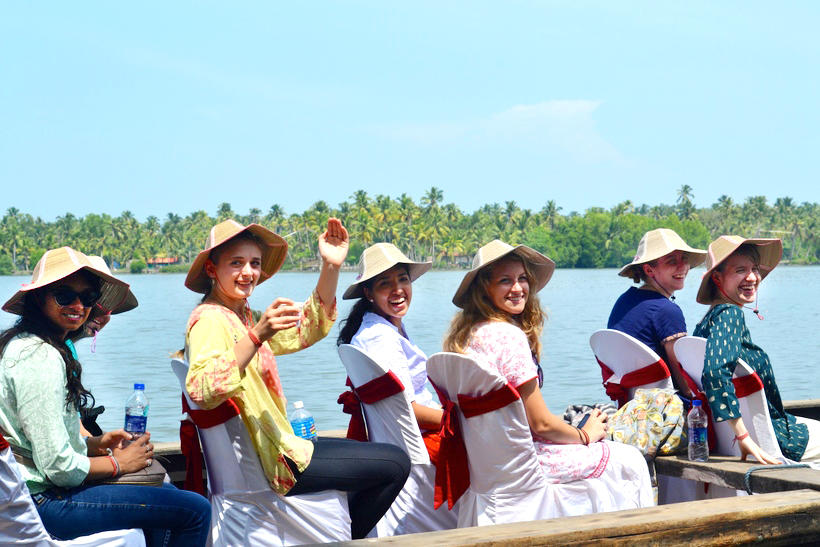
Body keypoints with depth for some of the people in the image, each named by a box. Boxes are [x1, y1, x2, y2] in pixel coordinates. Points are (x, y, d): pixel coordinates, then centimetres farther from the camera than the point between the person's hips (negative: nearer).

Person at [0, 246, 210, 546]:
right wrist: (118, 462, -7)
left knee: (167, 494, 24)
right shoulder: (40, 357, -20)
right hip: (44, 503, -11)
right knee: (196, 510, -11)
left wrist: (95, 444, 5)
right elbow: (57, 466, -23)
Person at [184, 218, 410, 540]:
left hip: (274, 447, 11)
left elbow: (308, 330, 16)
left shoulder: (245, 318, 14)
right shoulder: (209, 319, -17)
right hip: (268, 463, -11)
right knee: (395, 464, -6)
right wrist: (256, 336, -43)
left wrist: (331, 267, 3)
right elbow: (201, 391, -34)